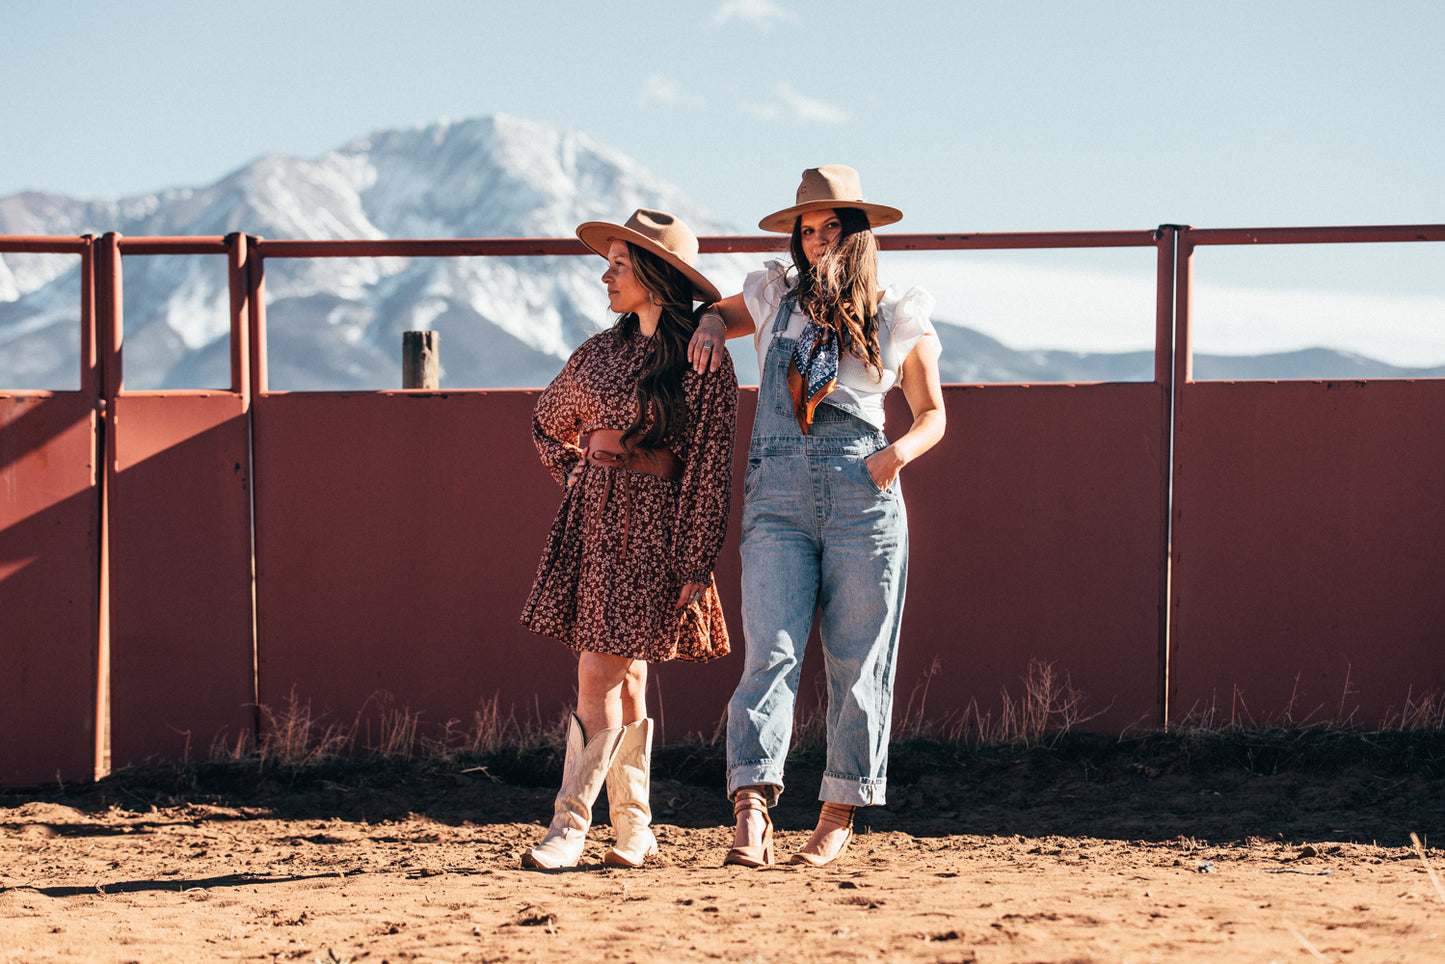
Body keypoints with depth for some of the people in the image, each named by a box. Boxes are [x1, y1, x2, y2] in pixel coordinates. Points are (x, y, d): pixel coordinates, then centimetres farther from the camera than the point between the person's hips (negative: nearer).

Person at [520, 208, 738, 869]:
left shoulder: (704, 363, -7)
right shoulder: (600, 352, 10)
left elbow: (711, 470, -8)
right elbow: (549, 422, 29)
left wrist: (697, 567, -12)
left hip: (654, 525, -5)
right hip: (591, 518, 5)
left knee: (600, 679, -10)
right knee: (626, 680, 8)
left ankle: (570, 827, -7)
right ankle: (633, 829, 14)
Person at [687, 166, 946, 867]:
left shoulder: (898, 320, 10)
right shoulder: (773, 299, 14)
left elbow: (932, 414, 18)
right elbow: (718, 312, 36)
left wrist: (902, 450, -3)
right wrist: (710, 330, 12)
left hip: (863, 500, 0)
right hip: (776, 499, 0)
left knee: (858, 664, 1)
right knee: (770, 652, -13)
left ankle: (839, 814, 10)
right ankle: (751, 810, -23)